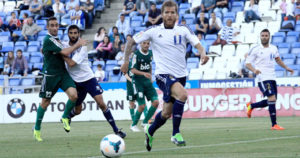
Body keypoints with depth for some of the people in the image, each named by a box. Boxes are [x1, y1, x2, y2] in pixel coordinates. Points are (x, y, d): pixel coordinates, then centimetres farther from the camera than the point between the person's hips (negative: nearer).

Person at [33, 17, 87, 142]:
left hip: (63, 73, 7)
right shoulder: (48, 40, -15)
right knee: (45, 102, 4)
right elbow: (65, 52, -21)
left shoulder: (56, 39, 13)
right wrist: (78, 44, -10)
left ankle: (65, 117, 8)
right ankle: (37, 129, 20)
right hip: (50, 75, -7)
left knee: (73, 95, -16)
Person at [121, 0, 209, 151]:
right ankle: (176, 134, -22)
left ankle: (150, 131, 41)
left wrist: (203, 54, -30)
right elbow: (131, 42, 6)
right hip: (163, 75, -4)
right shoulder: (154, 31, -2)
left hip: (180, 75, 4)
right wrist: (126, 61, -4)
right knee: (182, 94, -32)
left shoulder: (183, 30, 3)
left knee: (167, 113, 10)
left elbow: (198, 44, -8)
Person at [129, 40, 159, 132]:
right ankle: (133, 125, 11)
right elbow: (132, 70, -16)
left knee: (155, 102, -7)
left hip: (147, 81, 6)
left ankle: (145, 122, 10)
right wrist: (143, 73, -29)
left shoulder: (150, 53, 6)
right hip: (138, 81, -6)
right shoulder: (136, 54, -12)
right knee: (142, 106, -10)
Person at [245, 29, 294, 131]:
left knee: (270, 102, 9)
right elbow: (247, 63, -5)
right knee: (272, 98, -17)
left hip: (272, 78, 7)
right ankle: (274, 125, -13)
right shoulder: (255, 50, -5)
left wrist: (286, 68, 24)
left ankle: (251, 106, 32)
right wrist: (254, 70, -24)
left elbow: (277, 59, 31)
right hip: (262, 78, -7)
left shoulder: (273, 48, 12)